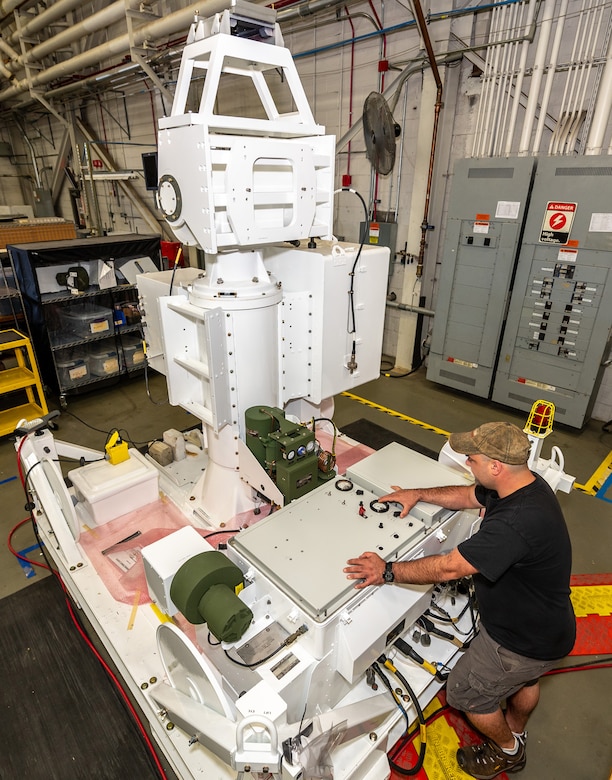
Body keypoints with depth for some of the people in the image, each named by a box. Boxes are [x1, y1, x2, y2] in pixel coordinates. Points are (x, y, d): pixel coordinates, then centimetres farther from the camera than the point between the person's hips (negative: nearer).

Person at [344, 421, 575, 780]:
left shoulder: (516, 523, -42)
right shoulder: (526, 482, -13)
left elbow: (447, 568, -37)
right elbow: (468, 496, 4)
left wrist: (388, 571, -26)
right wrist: (418, 493, -2)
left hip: (525, 640, -8)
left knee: (465, 694, 16)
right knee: (525, 678, 34)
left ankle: (507, 750, 43)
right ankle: (516, 731, 62)